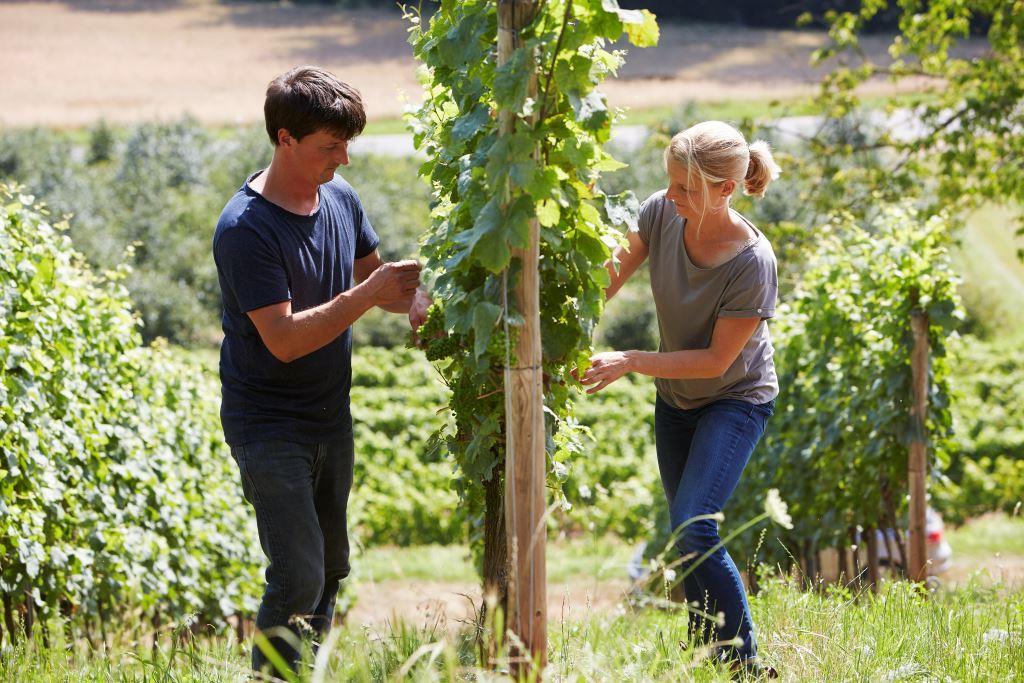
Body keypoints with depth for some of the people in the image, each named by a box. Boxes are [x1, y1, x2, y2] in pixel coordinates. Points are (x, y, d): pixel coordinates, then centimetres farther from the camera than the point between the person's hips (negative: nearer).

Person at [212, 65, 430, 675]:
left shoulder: (341, 198, 1)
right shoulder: (245, 229, -23)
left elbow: (369, 272, 16)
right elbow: (284, 339, -26)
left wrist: (413, 297, -6)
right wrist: (369, 294, -29)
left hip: (330, 418, 8)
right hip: (270, 428, -8)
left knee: (331, 570, 17)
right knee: (298, 577, -14)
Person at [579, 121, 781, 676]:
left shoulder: (752, 263, -30)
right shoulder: (662, 213, -17)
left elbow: (716, 359, -24)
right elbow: (606, 282, -5)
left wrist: (629, 362, -27)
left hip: (735, 399, -6)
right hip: (675, 398, 6)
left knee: (693, 528, -21)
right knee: (686, 539, 13)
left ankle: (745, 665, -8)